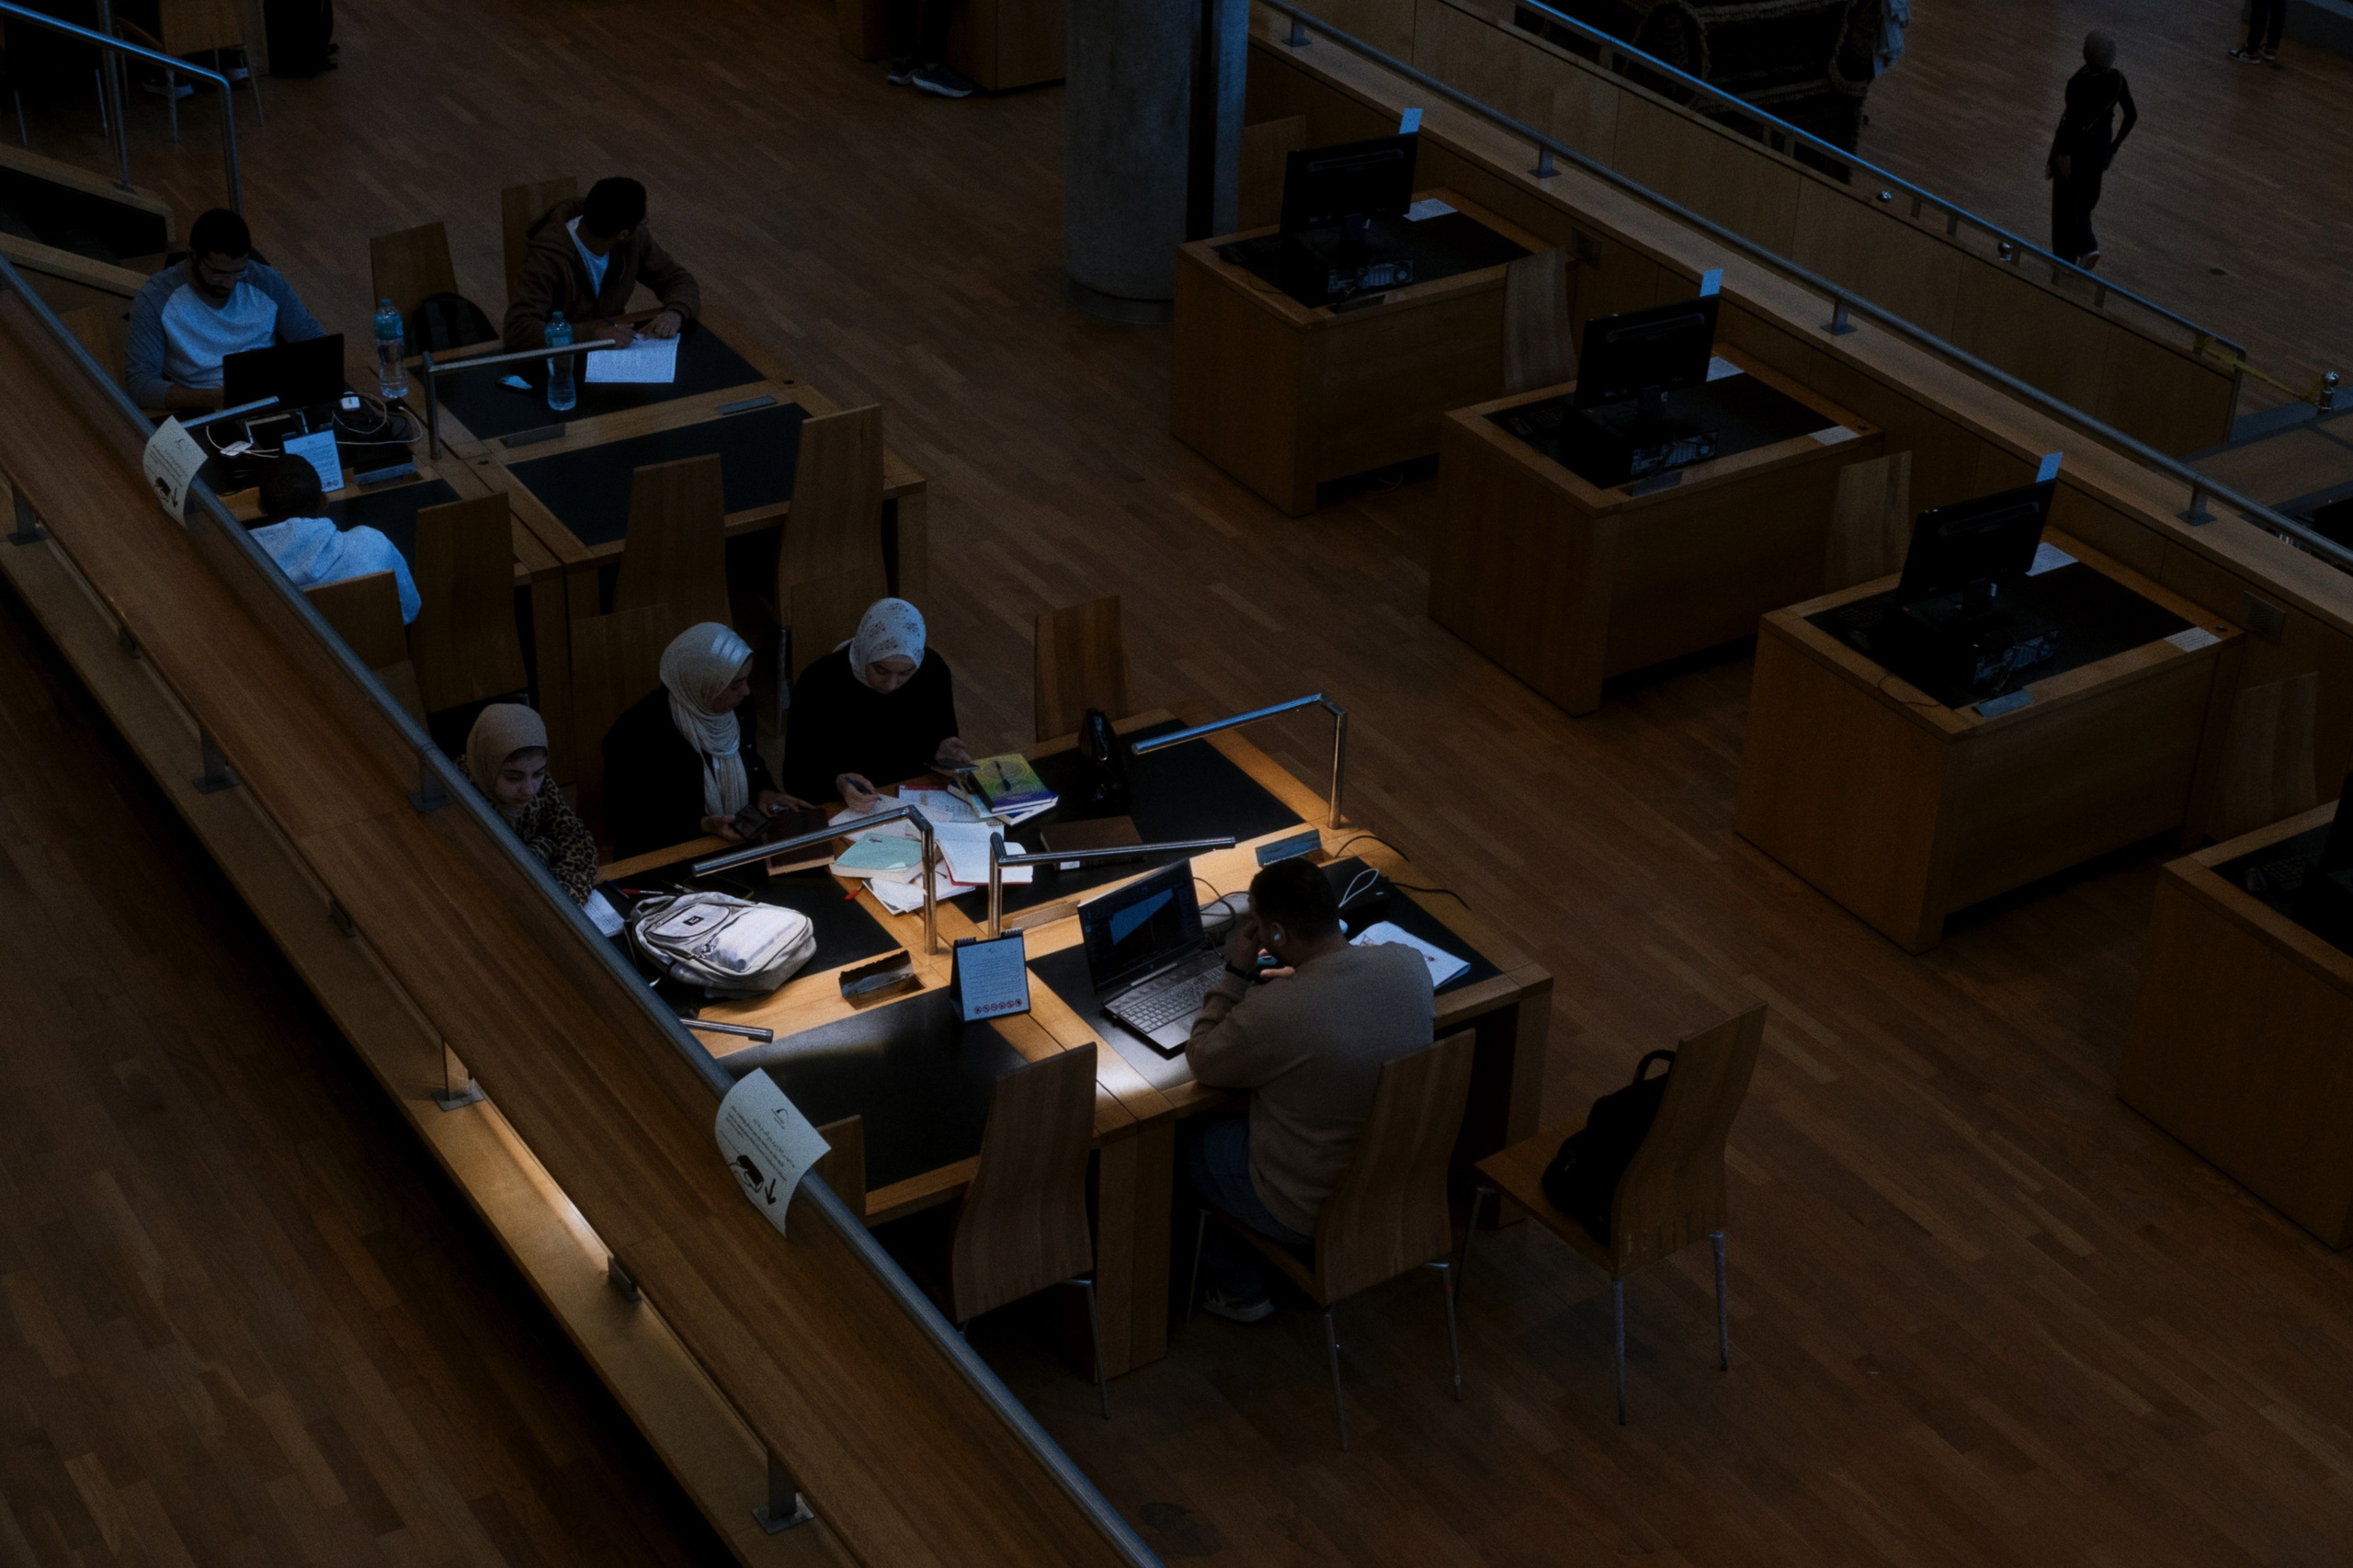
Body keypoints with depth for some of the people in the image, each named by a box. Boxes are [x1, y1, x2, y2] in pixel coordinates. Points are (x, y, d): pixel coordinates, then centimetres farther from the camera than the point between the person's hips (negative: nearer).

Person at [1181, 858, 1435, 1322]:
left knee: (1188, 1141, 20)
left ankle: (1240, 1291, 37)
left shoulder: (1271, 1013, -33)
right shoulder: (1410, 965, -15)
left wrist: (1237, 972, -8)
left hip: (1312, 1213, -6)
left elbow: (1201, 1061, -11)